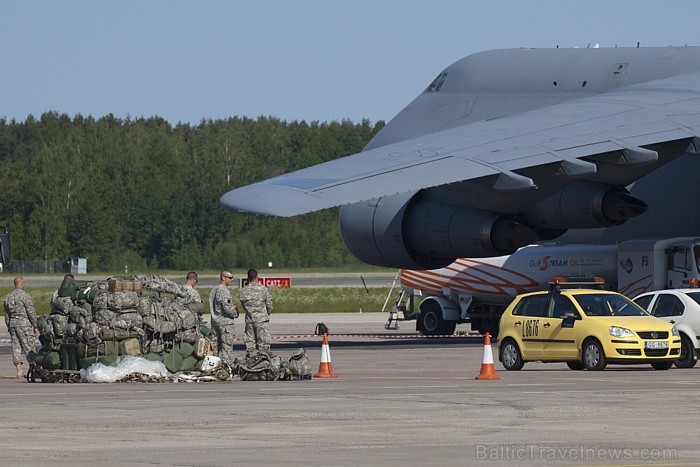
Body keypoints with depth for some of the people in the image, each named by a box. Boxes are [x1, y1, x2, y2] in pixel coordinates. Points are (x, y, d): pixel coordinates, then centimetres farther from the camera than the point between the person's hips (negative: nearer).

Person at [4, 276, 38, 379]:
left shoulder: (9, 297, 11)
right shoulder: (24, 296, -11)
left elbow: (7, 314, 17)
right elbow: (31, 312, -12)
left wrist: (9, 327, 23)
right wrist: (35, 326, -6)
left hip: (12, 323, 6)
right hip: (24, 323, -6)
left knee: (16, 347, 7)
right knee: (30, 347, -3)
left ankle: (19, 371, 4)